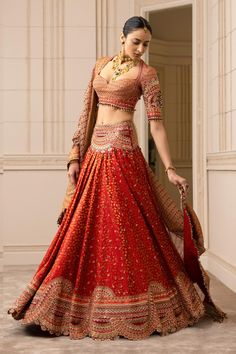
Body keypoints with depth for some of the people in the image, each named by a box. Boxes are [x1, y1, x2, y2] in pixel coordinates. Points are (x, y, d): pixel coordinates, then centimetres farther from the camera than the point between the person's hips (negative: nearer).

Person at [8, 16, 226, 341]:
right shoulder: (100, 65, 14)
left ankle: (133, 307, 6)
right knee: (87, 227, 7)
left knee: (127, 226, -5)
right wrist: (76, 156, 8)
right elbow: (88, 111, 14)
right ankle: (81, 305, 18)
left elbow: (156, 122, -7)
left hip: (122, 153, -5)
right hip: (95, 153, 6)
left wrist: (170, 169, -13)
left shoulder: (146, 73, -1)